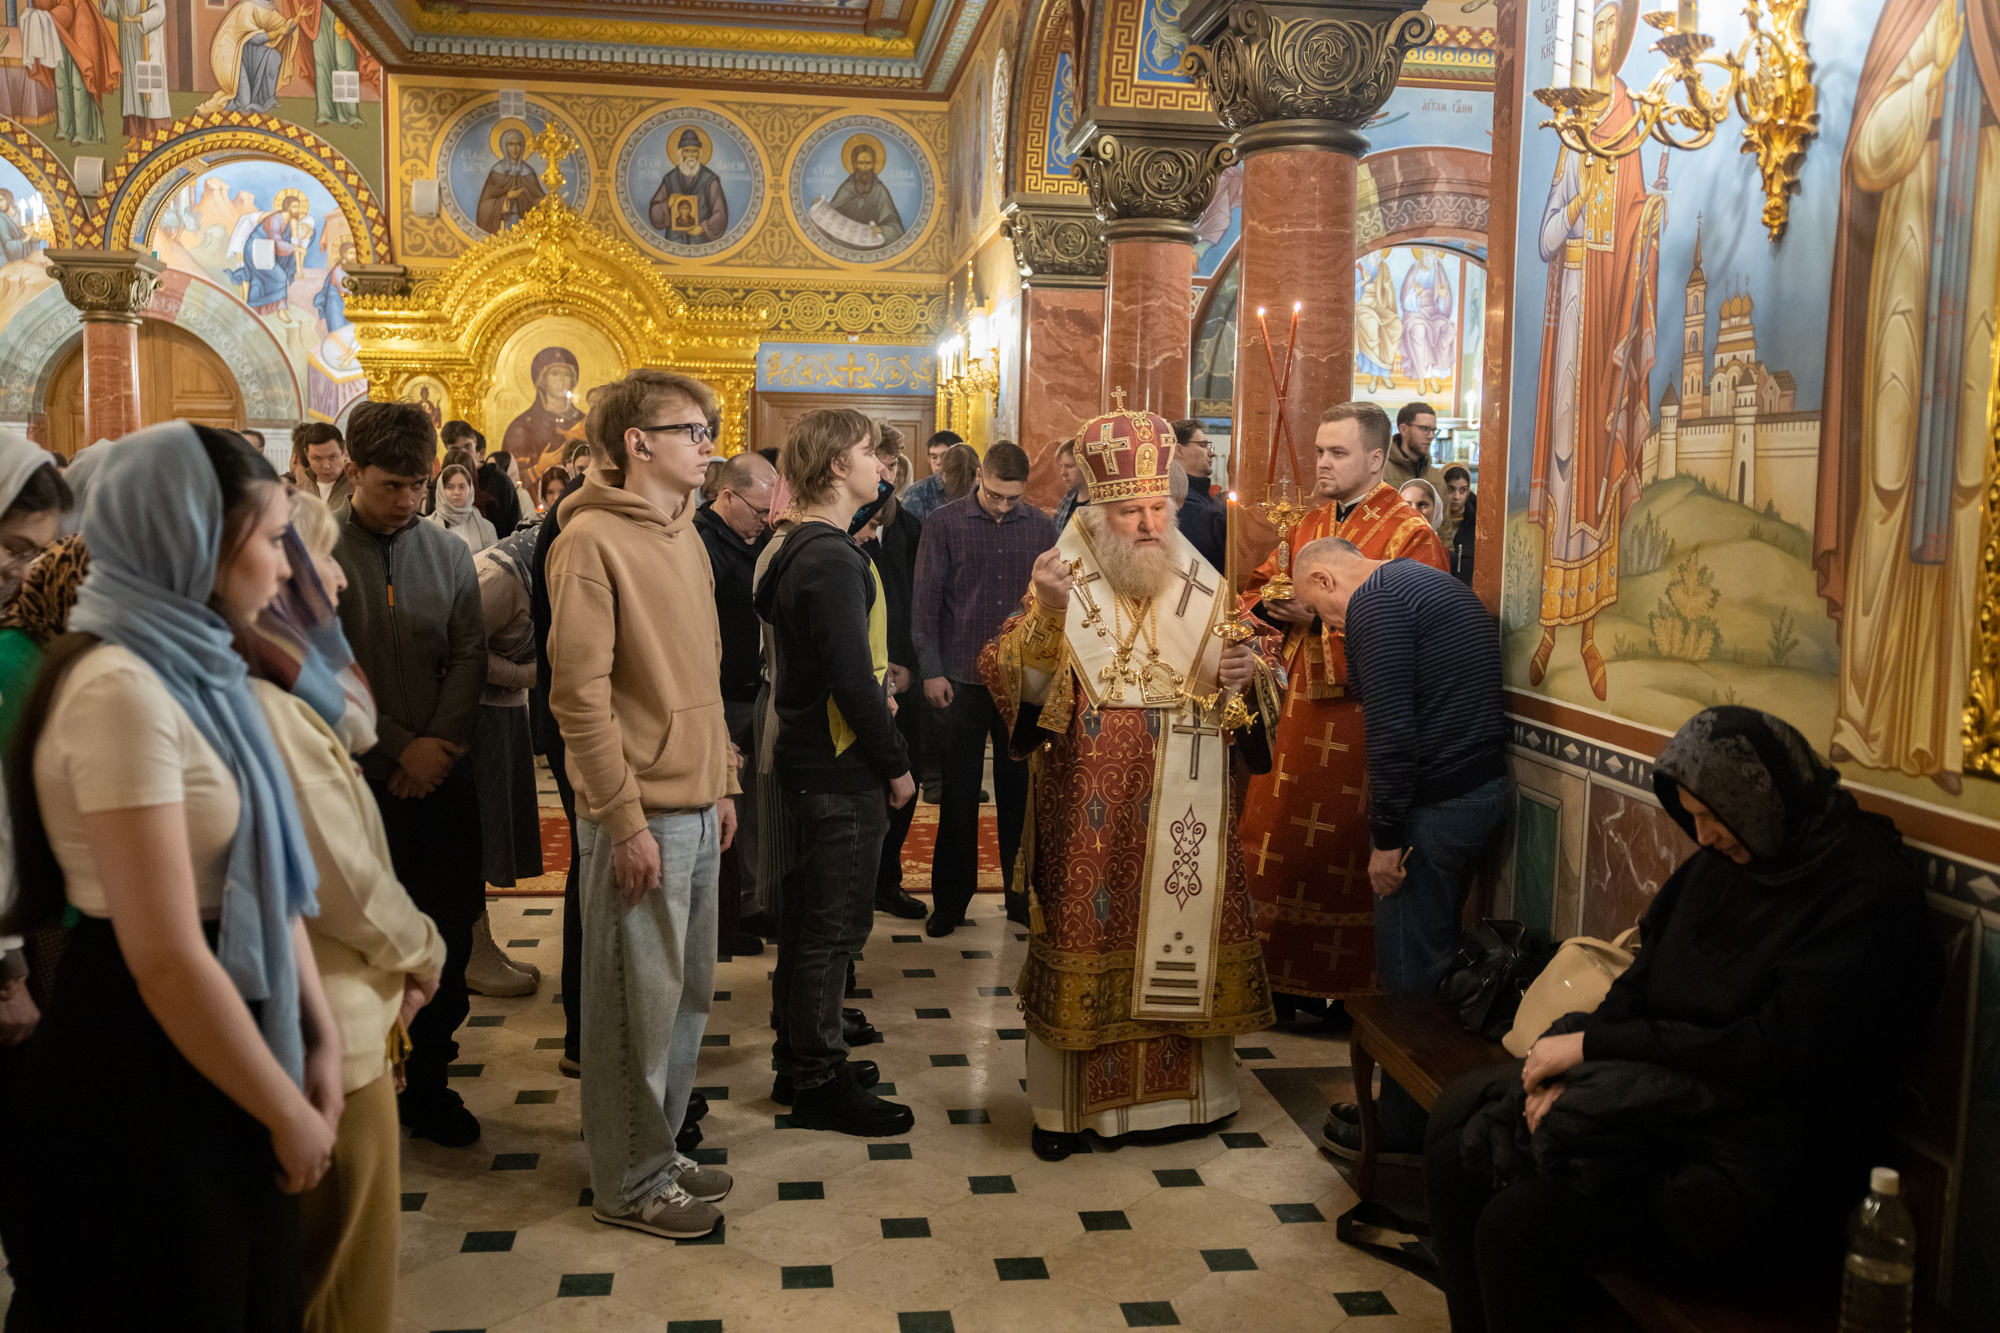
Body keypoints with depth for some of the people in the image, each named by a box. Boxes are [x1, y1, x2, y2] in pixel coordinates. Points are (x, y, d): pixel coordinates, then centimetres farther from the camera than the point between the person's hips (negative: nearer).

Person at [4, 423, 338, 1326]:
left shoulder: (194, 668, 5)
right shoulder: (122, 689, -23)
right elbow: (166, 958, -25)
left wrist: (318, 1032, 1)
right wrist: (286, 1110, -15)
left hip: (213, 1057, 9)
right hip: (143, 1081, -8)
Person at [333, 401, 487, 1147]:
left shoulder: (448, 553, 6)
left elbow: (469, 657, 3)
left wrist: (439, 743, -11)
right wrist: (399, 747, -12)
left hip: (440, 777, 3)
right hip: (356, 783, -3)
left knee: (447, 944, 7)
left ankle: (427, 1085, 23)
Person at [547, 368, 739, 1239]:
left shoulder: (684, 538, 14)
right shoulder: (592, 541, -13)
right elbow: (579, 692, -17)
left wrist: (721, 784, 15)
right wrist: (626, 821, -18)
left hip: (696, 809, 8)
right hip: (640, 816, -8)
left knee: (687, 994, 16)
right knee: (637, 1003, 3)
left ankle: (660, 1149, 32)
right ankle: (632, 1183, 19)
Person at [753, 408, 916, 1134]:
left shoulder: (802, 548, 12)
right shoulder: (832, 559, -20)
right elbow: (851, 680, -23)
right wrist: (896, 764, -15)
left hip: (811, 759, 11)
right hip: (841, 772, -11)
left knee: (810, 916, 18)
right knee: (835, 925, 0)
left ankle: (798, 1058, 31)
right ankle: (820, 1082, 12)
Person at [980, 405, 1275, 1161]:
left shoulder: (1203, 591, 7)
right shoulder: (1063, 587, 0)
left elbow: (1259, 693, 13)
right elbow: (1006, 678, -12)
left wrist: (1245, 675, -9)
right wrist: (1046, 614, -27)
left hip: (1182, 822, 3)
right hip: (1090, 819, -2)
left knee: (1178, 939, 7)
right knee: (1084, 942, 3)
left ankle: (1173, 1090, 25)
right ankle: (1068, 1103, 17)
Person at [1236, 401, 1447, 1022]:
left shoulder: (1410, 535, -7)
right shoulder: (1310, 525, 14)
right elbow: (1257, 589, 17)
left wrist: (1323, 614, -19)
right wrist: (1274, 604, -6)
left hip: (1357, 717, -6)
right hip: (1296, 707, 7)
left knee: (1340, 849, 0)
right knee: (1278, 839, 9)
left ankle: (1343, 987, 15)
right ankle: (1284, 978, 22)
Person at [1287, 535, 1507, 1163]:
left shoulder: (1375, 601, -12)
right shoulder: (1433, 583, 19)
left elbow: (1392, 728, -20)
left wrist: (1386, 838, -14)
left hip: (1436, 805, -10)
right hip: (1482, 788, 10)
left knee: (1406, 969, 2)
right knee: (1435, 957, 17)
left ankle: (1402, 1125, 14)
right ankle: (1424, 1105, 28)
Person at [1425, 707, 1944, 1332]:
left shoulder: (1871, 894, -15)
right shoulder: (1723, 856, 8)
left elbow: (1771, 1053, -21)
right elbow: (1641, 982, 11)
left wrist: (1591, 1042, -15)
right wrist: (1568, 1069, -7)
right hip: (1666, 1098, 8)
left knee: (1518, 1223, -25)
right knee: (1454, 1156, -7)